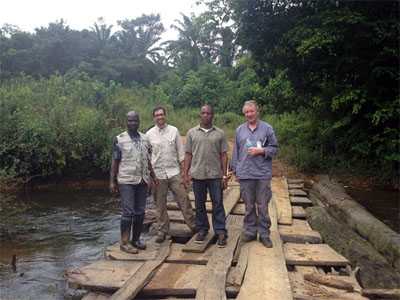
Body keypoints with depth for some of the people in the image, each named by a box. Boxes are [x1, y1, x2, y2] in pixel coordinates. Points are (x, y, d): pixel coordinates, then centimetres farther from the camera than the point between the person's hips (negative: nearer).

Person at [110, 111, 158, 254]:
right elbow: (115, 161, -2)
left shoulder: (145, 139, 9)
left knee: (140, 212, 9)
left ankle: (136, 239, 21)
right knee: (128, 212, -4)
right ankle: (124, 242, 6)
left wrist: (154, 176, 12)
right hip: (126, 181, -5)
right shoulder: (119, 139, -3)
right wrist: (112, 181, -5)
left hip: (142, 181, 5)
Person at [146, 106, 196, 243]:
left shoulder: (174, 131, 4)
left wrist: (183, 169, 2)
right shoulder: (149, 134, 2)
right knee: (160, 204, 8)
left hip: (174, 172, 0)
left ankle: (193, 225, 11)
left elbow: (180, 151, 6)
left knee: (183, 199, 0)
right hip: (158, 173, 0)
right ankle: (162, 230, 19)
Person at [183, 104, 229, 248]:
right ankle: (202, 230, 23)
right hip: (197, 174, 1)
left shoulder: (220, 133, 4)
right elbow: (188, 154, 6)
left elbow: (223, 155, 4)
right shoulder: (192, 133, 6)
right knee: (199, 204, 10)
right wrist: (186, 173, 0)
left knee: (218, 204, 2)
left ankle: (220, 232, 9)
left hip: (215, 175, -1)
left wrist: (224, 175, -1)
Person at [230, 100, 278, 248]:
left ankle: (264, 234, 16)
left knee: (263, 206, 4)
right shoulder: (240, 130, 9)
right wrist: (235, 170, 10)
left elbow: (274, 148, 4)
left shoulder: (267, 128, 2)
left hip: (263, 174, -2)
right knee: (249, 205, 10)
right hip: (245, 174, 2)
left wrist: (261, 151, -12)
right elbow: (236, 151, 12)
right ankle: (249, 231, 23)